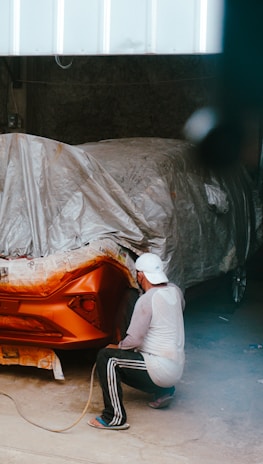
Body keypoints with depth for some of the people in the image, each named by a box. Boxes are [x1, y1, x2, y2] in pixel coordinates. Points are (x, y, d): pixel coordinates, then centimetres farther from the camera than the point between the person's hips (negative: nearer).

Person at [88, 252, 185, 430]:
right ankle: (163, 390, 14)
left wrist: (117, 347, 1)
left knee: (106, 357, -13)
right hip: (177, 368, 9)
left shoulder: (146, 300, -19)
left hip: (162, 370, -9)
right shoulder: (175, 290, 4)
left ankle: (115, 418, -15)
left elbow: (134, 340, -18)